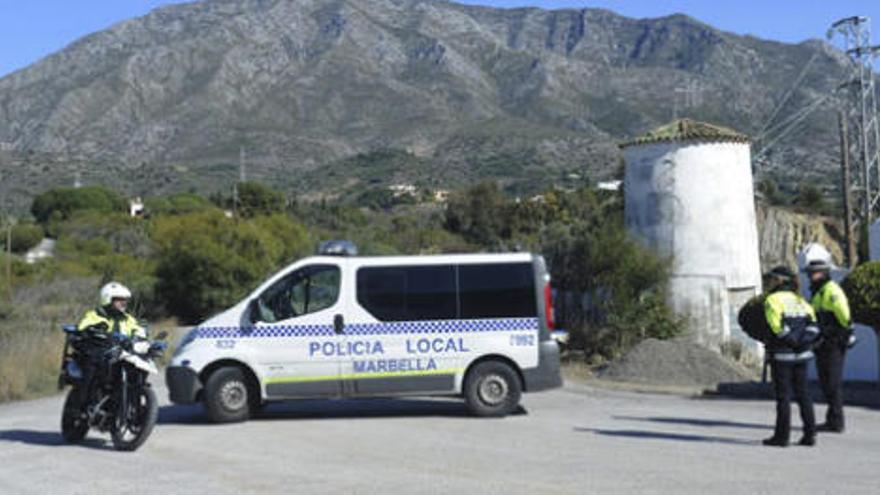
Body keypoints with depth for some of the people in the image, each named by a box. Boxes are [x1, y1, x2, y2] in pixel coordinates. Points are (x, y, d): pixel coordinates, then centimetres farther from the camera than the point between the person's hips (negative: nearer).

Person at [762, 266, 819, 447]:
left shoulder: (772, 300, -8)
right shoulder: (799, 300, 12)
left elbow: (777, 326, -21)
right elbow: (812, 326, 2)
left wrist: (792, 341, -10)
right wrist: (802, 343, -5)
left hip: (781, 355, -6)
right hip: (801, 355, 6)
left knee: (783, 395, -1)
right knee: (802, 394, 11)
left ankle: (782, 436, 4)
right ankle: (809, 434, 11)